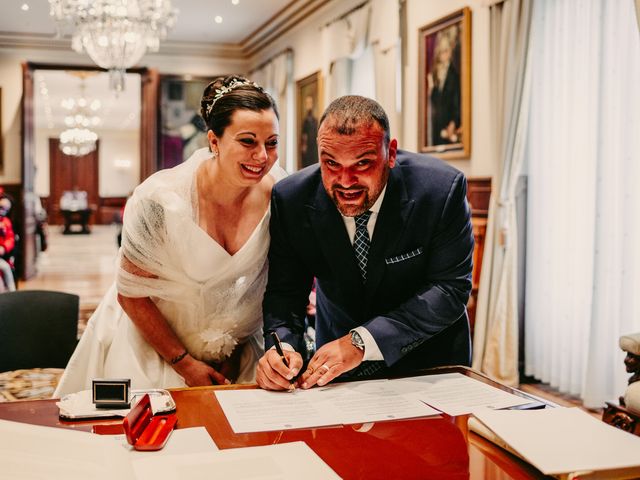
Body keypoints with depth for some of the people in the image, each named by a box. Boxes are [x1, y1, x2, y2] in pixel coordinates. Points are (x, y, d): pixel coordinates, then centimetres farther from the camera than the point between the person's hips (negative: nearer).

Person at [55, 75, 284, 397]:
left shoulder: (277, 190, -16)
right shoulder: (161, 201, -27)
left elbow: (276, 283, -2)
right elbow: (132, 295, -15)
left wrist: (234, 352, -2)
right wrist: (184, 364, -11)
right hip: (150, 341, -3)